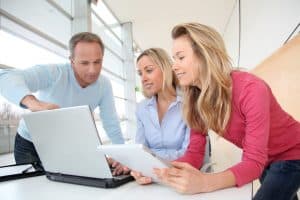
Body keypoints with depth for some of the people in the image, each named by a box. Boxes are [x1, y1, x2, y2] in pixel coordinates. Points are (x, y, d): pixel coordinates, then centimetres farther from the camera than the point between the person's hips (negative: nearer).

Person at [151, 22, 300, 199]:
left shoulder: (251, 89, -34)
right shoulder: (195, 99, -15)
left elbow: (254, 162, -33)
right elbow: (194, 152, -16)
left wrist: (205, 183, -49)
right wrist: (164, 170, -35)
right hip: (262, 159, 5)